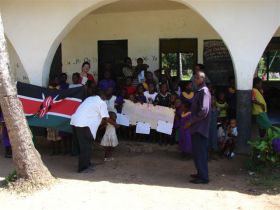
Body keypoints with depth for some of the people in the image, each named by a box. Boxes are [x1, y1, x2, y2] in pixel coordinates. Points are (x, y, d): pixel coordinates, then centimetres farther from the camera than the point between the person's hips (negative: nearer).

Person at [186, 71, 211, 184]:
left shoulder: (204, 91, -15)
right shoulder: (199, 91, 15)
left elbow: (203, 111, -22)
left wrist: (191, 122, -17)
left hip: (200, 127, -10)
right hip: (198, 127, 10)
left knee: (199, 152, -5)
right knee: (198, 151, 15)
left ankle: (203, 177, 1)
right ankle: (201, 173, 25)